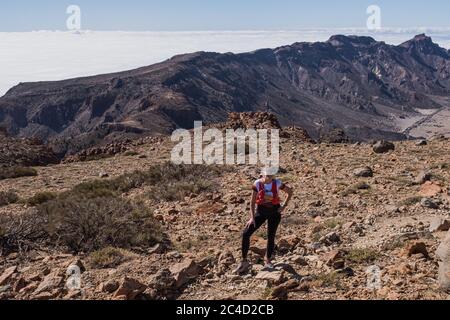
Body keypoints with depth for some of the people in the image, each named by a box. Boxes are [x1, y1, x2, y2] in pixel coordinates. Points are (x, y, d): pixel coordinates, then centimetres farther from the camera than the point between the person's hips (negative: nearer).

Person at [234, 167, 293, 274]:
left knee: (271, 237, 2)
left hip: (274, 211, 0)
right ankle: (244, 262, 0)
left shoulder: (277, 183, -12)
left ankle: (268, 261, 26)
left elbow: (290, 191, 3)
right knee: (246, 234, -11)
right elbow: (252, 202, -10)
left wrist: (284, 206, -3)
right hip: (261, 211, 0)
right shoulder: (257, 184, -14)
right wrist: (252, 217, -17)